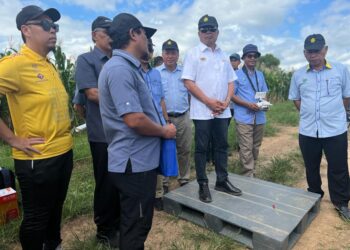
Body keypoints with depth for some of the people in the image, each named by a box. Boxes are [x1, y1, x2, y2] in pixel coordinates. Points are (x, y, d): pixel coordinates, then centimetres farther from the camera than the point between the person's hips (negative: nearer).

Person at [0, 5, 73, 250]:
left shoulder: (50, 66, 9)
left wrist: (64, 130, 12)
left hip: (64, 152, 8)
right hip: (37, 159, -8)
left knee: (56, 209, 25)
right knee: (36, 218, 12)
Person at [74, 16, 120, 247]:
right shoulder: (86, 60, -4)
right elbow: (92, 93, -16)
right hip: (103, 133, -6)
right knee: (107, 184, 6)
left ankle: (120, 223, 34)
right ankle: (105, 230, 26)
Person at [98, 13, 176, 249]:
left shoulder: (127, 67, 13)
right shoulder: (120, 69, -20)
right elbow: (135, 120, -27)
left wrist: (161, 128, 14)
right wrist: (164, 131, -10)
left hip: (139, 159, 10)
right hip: (134, 162, -10)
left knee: (134, 223, 25)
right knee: (136, 226, 8)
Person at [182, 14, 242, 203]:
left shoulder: (223, 56, 15)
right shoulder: (193, 54, -1)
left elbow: (230, 82, 14)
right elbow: (188, 82, -10)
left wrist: (226, 102, -4)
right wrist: (209, 101, -14)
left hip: (222, 111, 5)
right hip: (202, 111, -5)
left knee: (222, 146, 12)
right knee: (201, 148, 3)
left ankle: (222, 181, 26)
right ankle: (203, 185, 15)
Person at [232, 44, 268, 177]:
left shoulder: (260, 75, 17)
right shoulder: (237, 74, 0)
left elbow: (264, 93, 19)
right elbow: (232, 95, -5)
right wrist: (248, 104, -16)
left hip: (259, 117, 6)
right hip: (244, 118, -5)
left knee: (255, 147, 13)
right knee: (246, 149, -6)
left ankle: (252, 173, 26)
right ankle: (249, 176, 1)